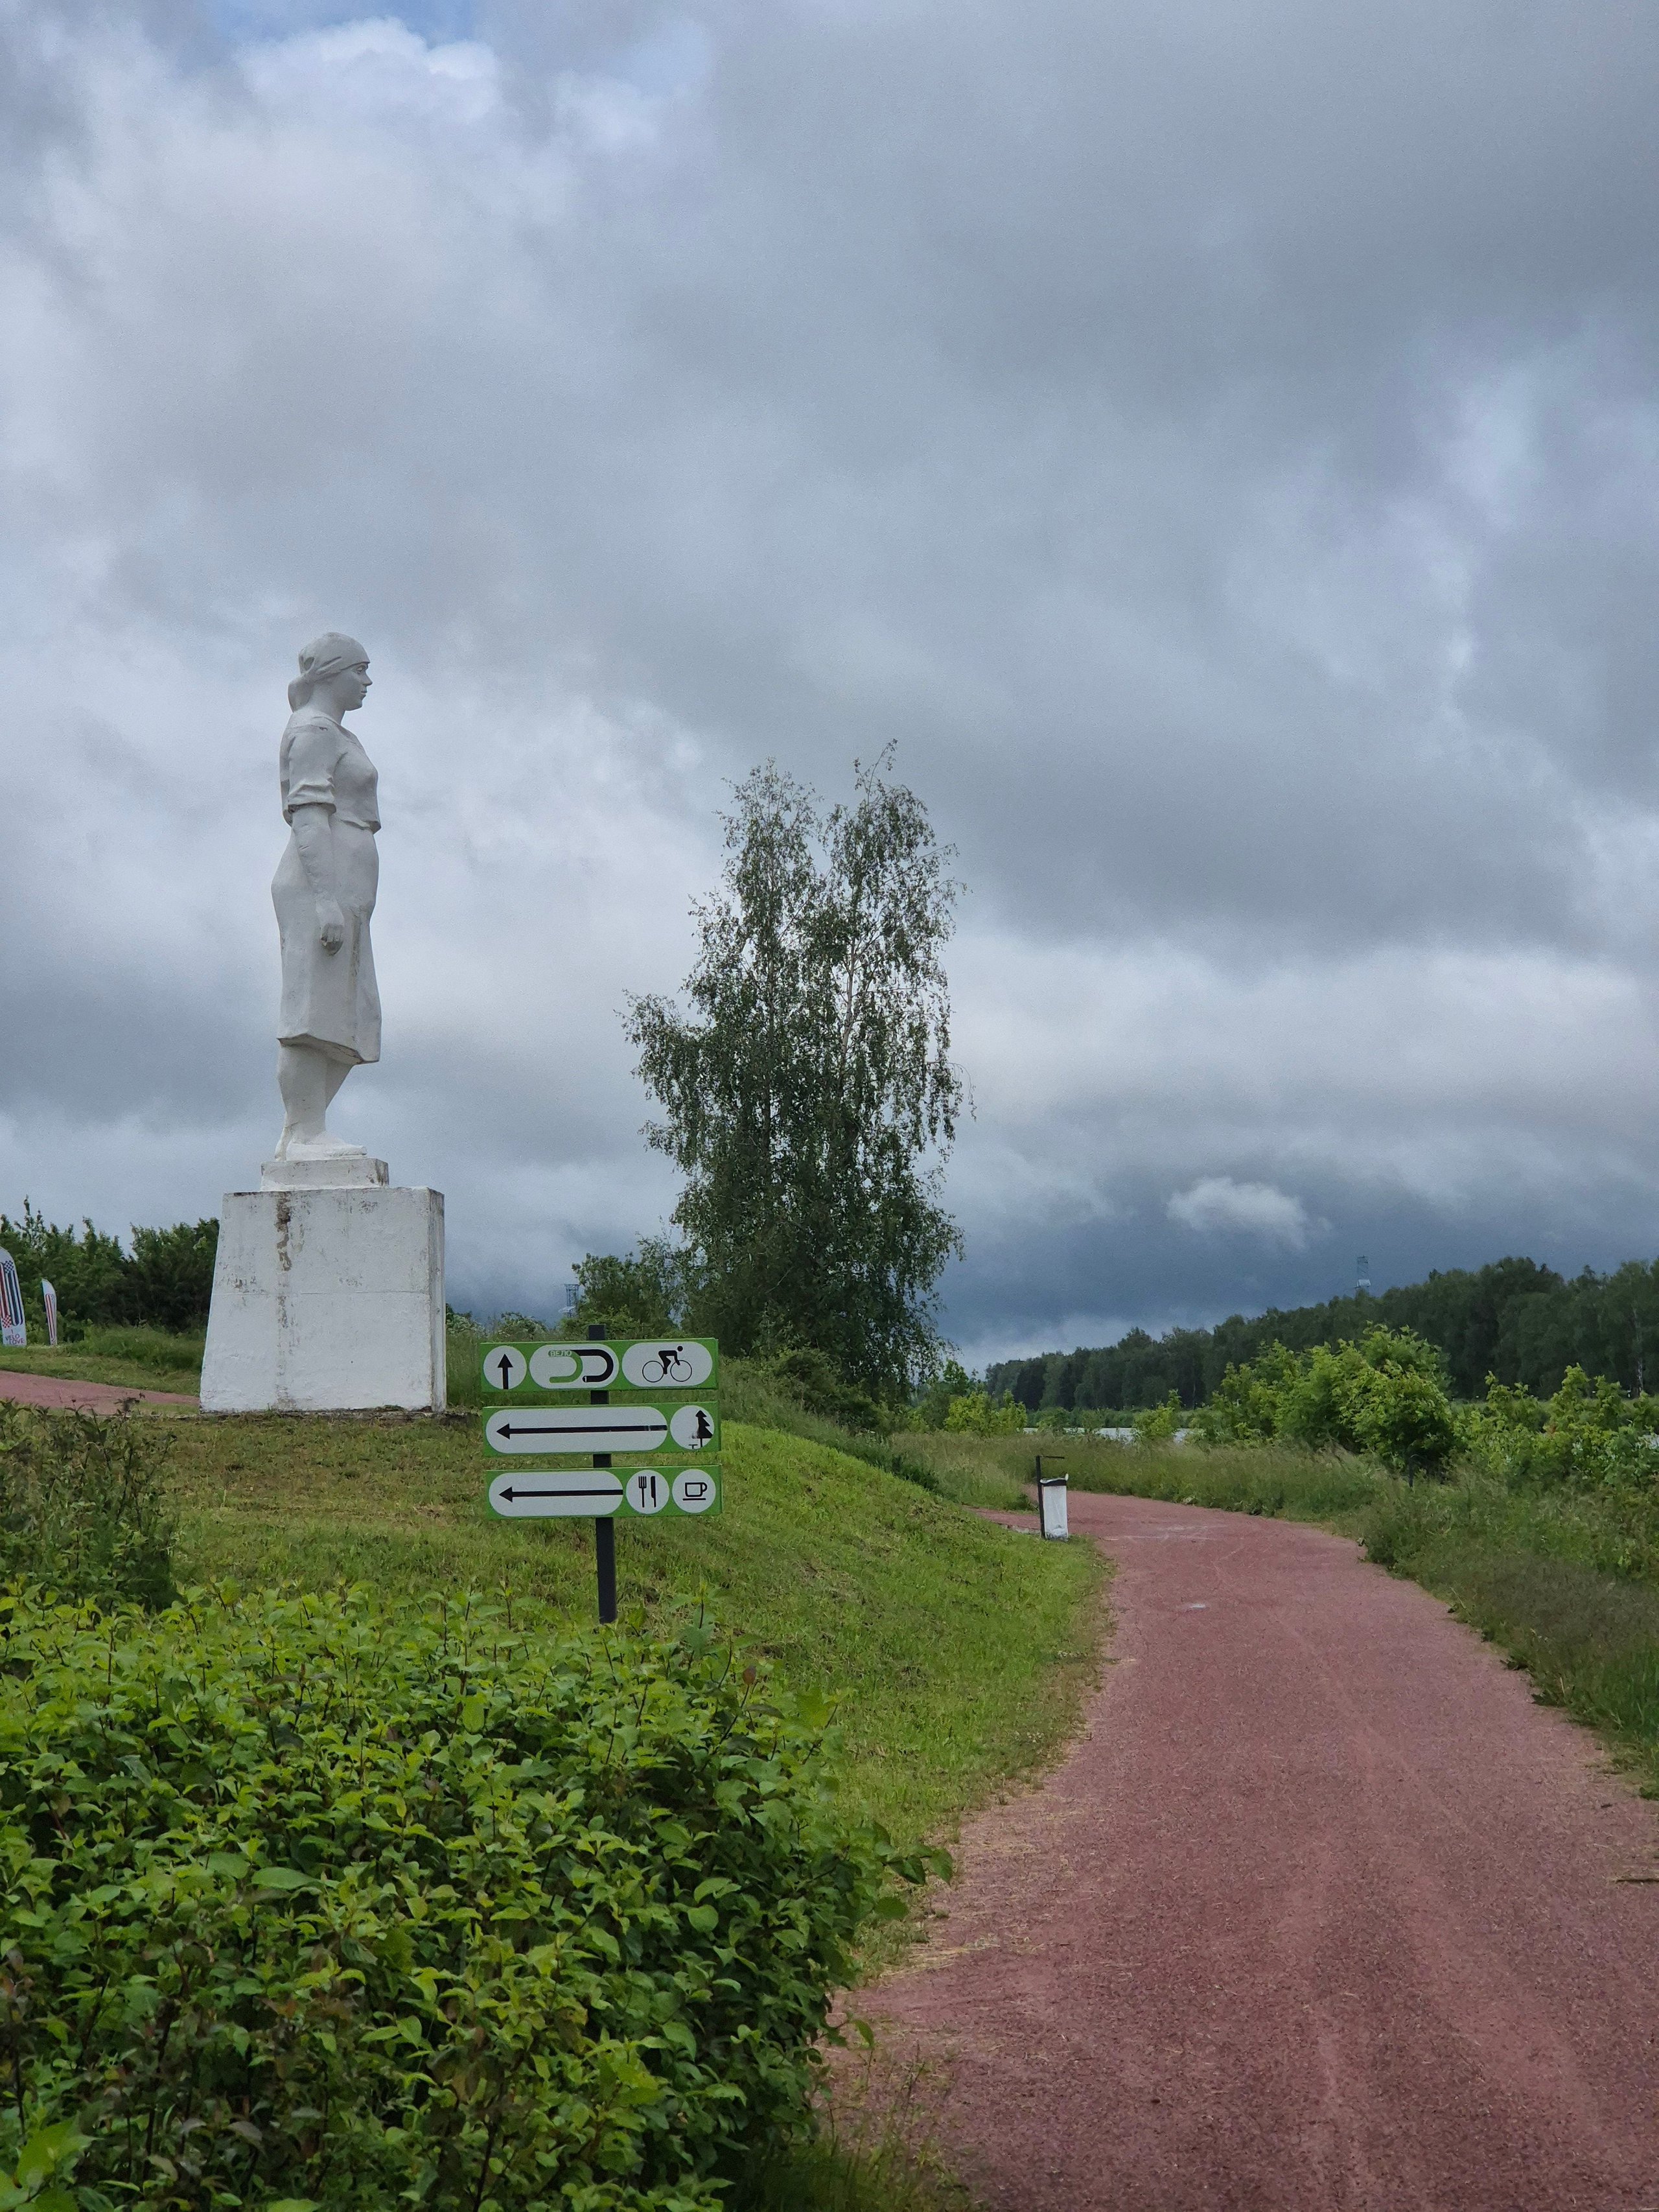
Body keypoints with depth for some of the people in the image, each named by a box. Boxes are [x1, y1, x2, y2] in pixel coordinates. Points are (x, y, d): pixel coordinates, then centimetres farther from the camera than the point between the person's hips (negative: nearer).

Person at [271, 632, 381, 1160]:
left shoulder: (333, 737, 27)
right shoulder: (314, 732, -5)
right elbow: (308, 819, -15)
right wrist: (327, 900, -24)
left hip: (338, 898, 11)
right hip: (322, 888, -11)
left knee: (347, 1027, 6)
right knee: (314, 1016, -14)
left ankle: (299, 1136, 5)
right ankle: (307, 1137, -17)